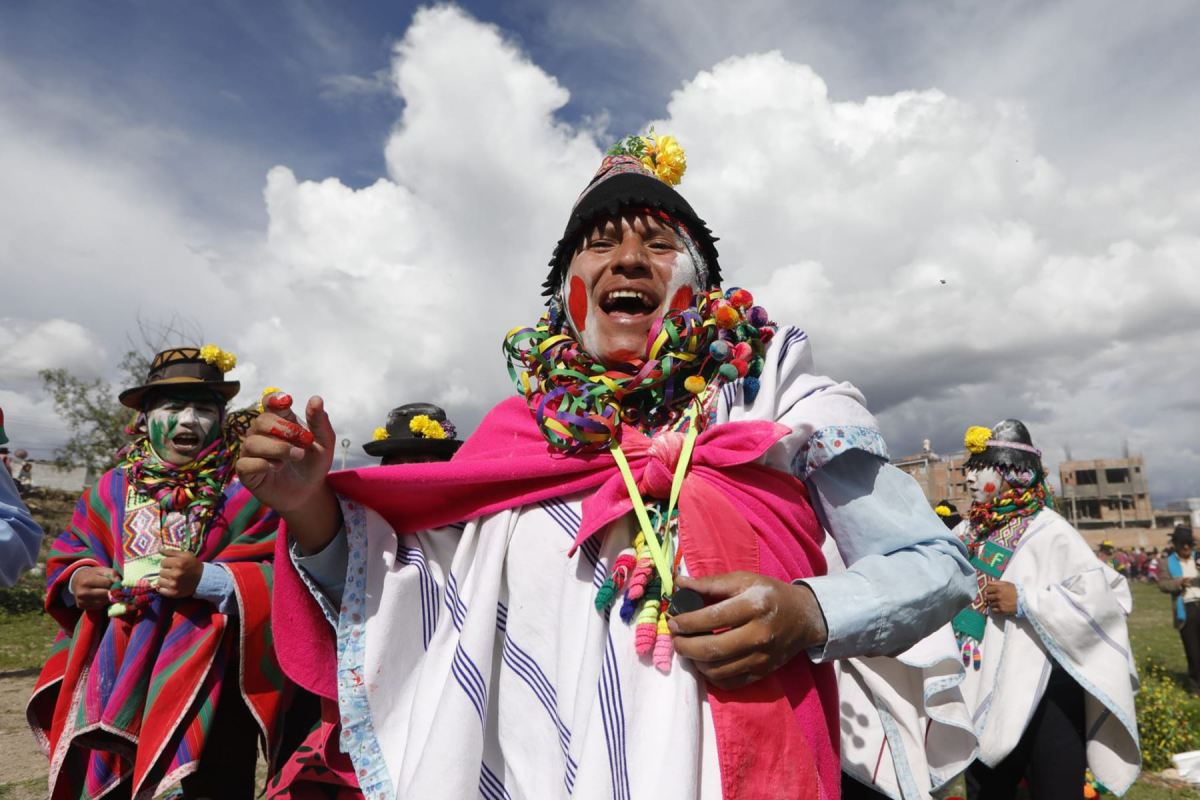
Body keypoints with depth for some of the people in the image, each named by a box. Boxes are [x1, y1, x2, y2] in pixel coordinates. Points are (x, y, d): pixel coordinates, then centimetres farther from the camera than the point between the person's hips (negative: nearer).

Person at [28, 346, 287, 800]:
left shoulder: (247, 491, -9)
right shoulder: (114, 488, 8)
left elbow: (284, 579, -15)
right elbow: (66, 557, 19)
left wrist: (207, 579, -25)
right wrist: (76, 579, -2)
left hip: (209, 682, -5)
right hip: (112, 681, 5)